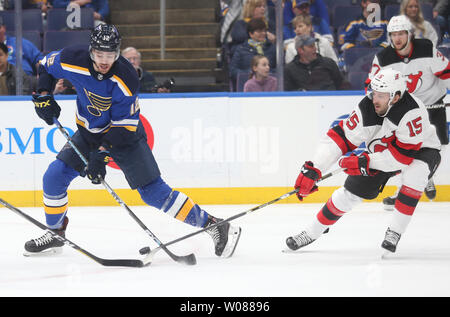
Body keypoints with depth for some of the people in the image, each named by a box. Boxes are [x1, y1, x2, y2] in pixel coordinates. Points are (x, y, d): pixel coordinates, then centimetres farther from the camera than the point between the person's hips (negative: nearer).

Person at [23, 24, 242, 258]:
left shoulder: (125, 79, -29)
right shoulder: (73, 61, -20)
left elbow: (125, 126, -24)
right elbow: (46, 65, 3)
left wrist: (102, 153, -31)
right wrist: (42, 96, -9)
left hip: (125, 134, -5)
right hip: (89, 132, 5)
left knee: (153, 191, -13)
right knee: (54, 176, -6)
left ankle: (212, 224, -9)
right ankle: (55, 233, 16)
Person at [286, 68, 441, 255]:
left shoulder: (413, 112, -37)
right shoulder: (367, 108, -23)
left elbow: (404, 154, -35)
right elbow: (340, 137, -19)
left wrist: (366, 162, -33)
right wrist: (313, 169, -27)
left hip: (420, 149, -4)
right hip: (380, 151, 4)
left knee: (416, 171, -36)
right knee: (350, 191, -4)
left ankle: (395, 232, -25)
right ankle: (311, 232, 15)